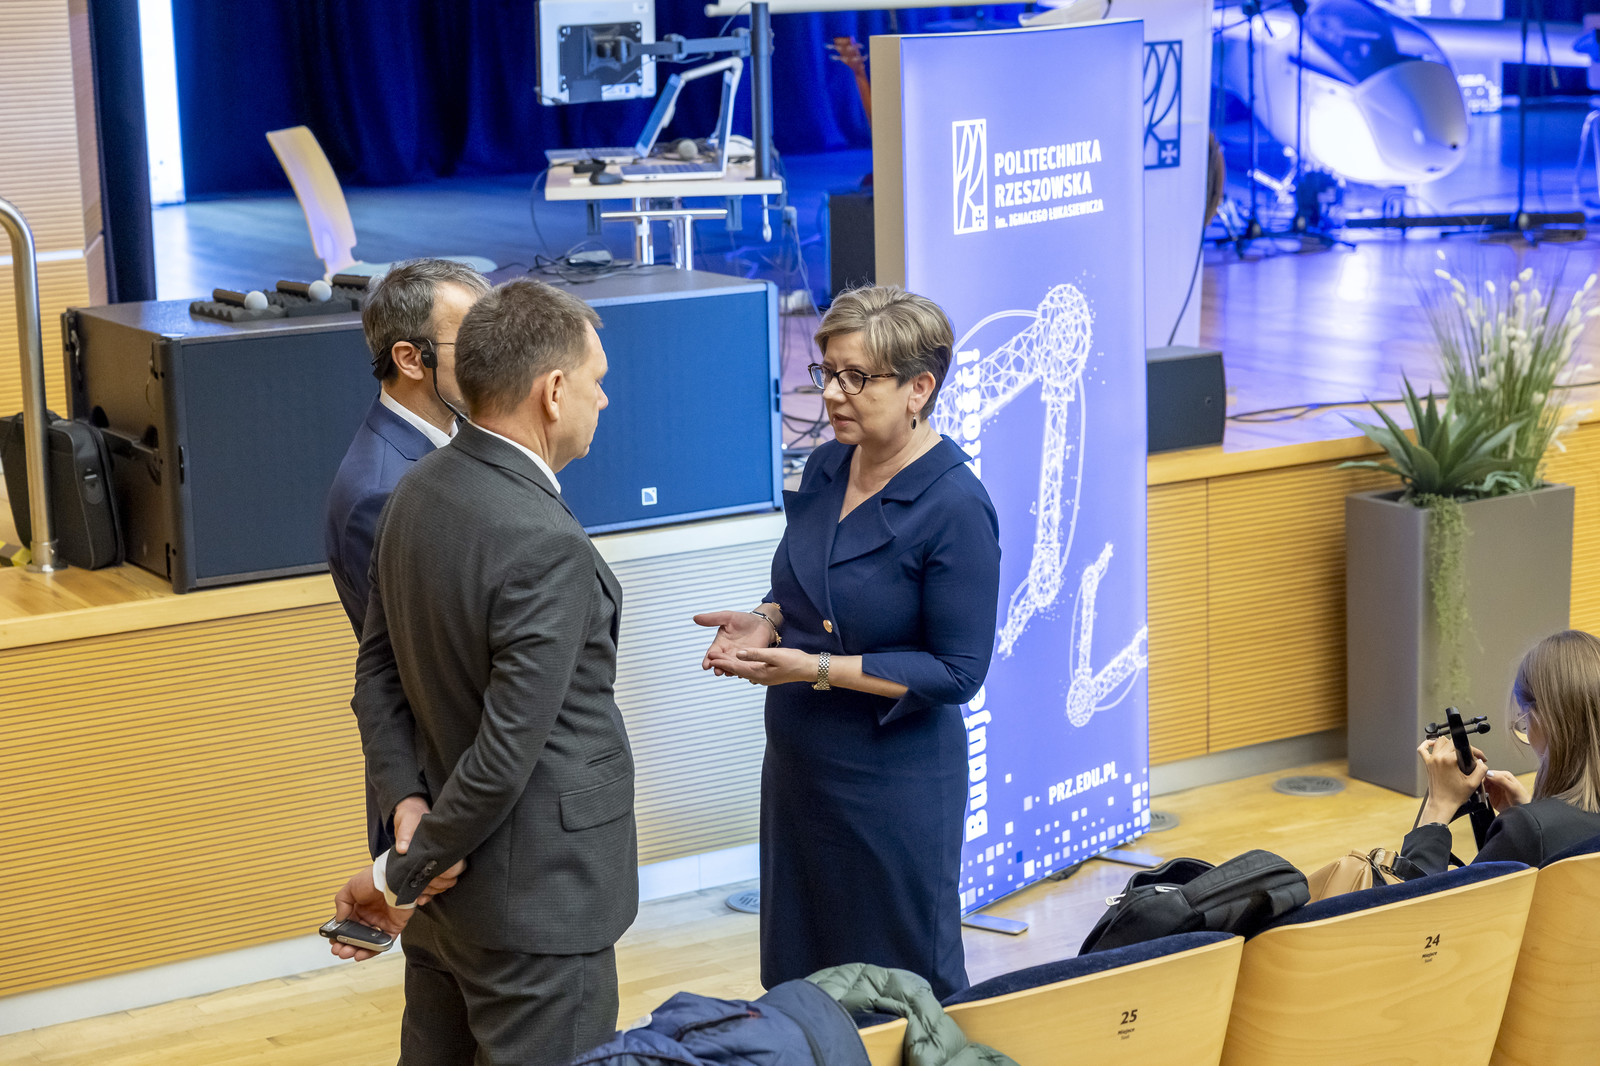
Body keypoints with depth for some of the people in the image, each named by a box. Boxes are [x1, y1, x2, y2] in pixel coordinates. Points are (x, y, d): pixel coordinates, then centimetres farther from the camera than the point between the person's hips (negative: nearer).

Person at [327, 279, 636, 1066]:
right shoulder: (545, 546, -25)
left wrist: (408, 809, -2)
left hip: (445, 882, 9)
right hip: (534, 899, -9)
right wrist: (399, 875, -14)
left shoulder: (417, 492, 2)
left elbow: (377, 674, 6)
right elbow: (509, 750, -25)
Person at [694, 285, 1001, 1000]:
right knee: (799, 976, 16)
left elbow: (958, 670, -19)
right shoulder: (826, 468, 3)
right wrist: (768, 621, -3)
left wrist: (816, 668, -22)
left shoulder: (954, 507, -19)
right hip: (799, 765, 7)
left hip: (892, 783, -7)